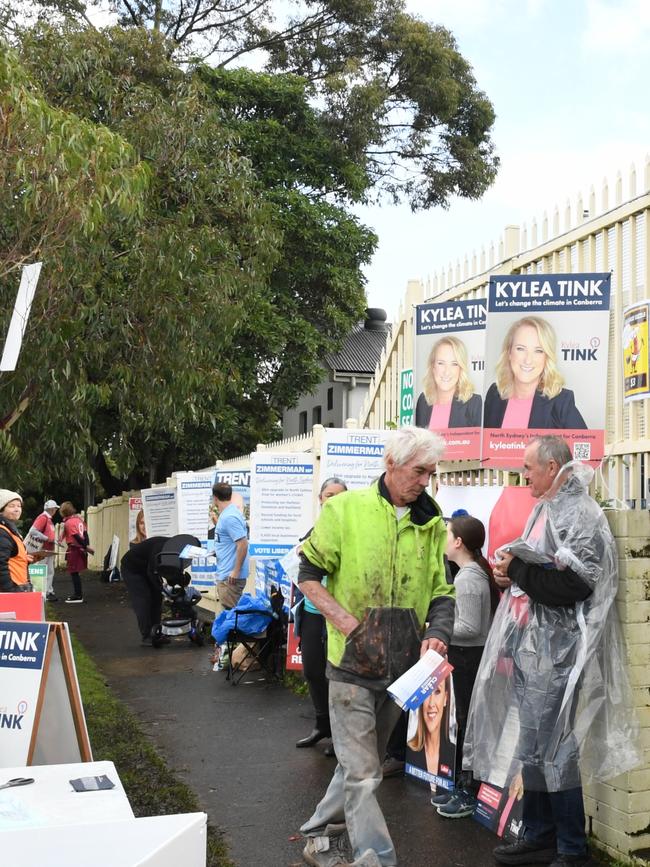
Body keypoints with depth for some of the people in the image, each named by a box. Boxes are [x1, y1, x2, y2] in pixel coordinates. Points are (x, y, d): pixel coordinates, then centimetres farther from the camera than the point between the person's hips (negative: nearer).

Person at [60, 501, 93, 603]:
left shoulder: (68, 523, -14)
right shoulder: (79, 519, 11)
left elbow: (77, 537, -20)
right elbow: (85, 533, 7)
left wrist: (86, 547, -17)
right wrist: (87, 546, 3)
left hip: (74, 550, -8)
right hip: (80, 549, 8)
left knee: (74, 573, -1)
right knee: (75, 573, 17)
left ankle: (78, 596, 0)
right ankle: (77, 594, 24)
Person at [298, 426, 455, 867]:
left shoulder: (432, 522, 4)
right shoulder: (346, 509, -7)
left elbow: (442, 590, 8)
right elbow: (309, 574, -4)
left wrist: (437, 634, -11)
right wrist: (347, 623, -14)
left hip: (402, 664, 5)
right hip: (354, 662, -5)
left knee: (363, 762, 18)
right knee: (362, 774, -3)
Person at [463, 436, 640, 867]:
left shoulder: (579, 514, -14)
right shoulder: (549, 510, 14)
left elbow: (573, 584, -25)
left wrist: (518, 570, -16)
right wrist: (512, 570, 4)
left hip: (556, 653, -9)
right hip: (532, 649, 9)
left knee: (555, 750, -3)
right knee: (532, 746, 14)